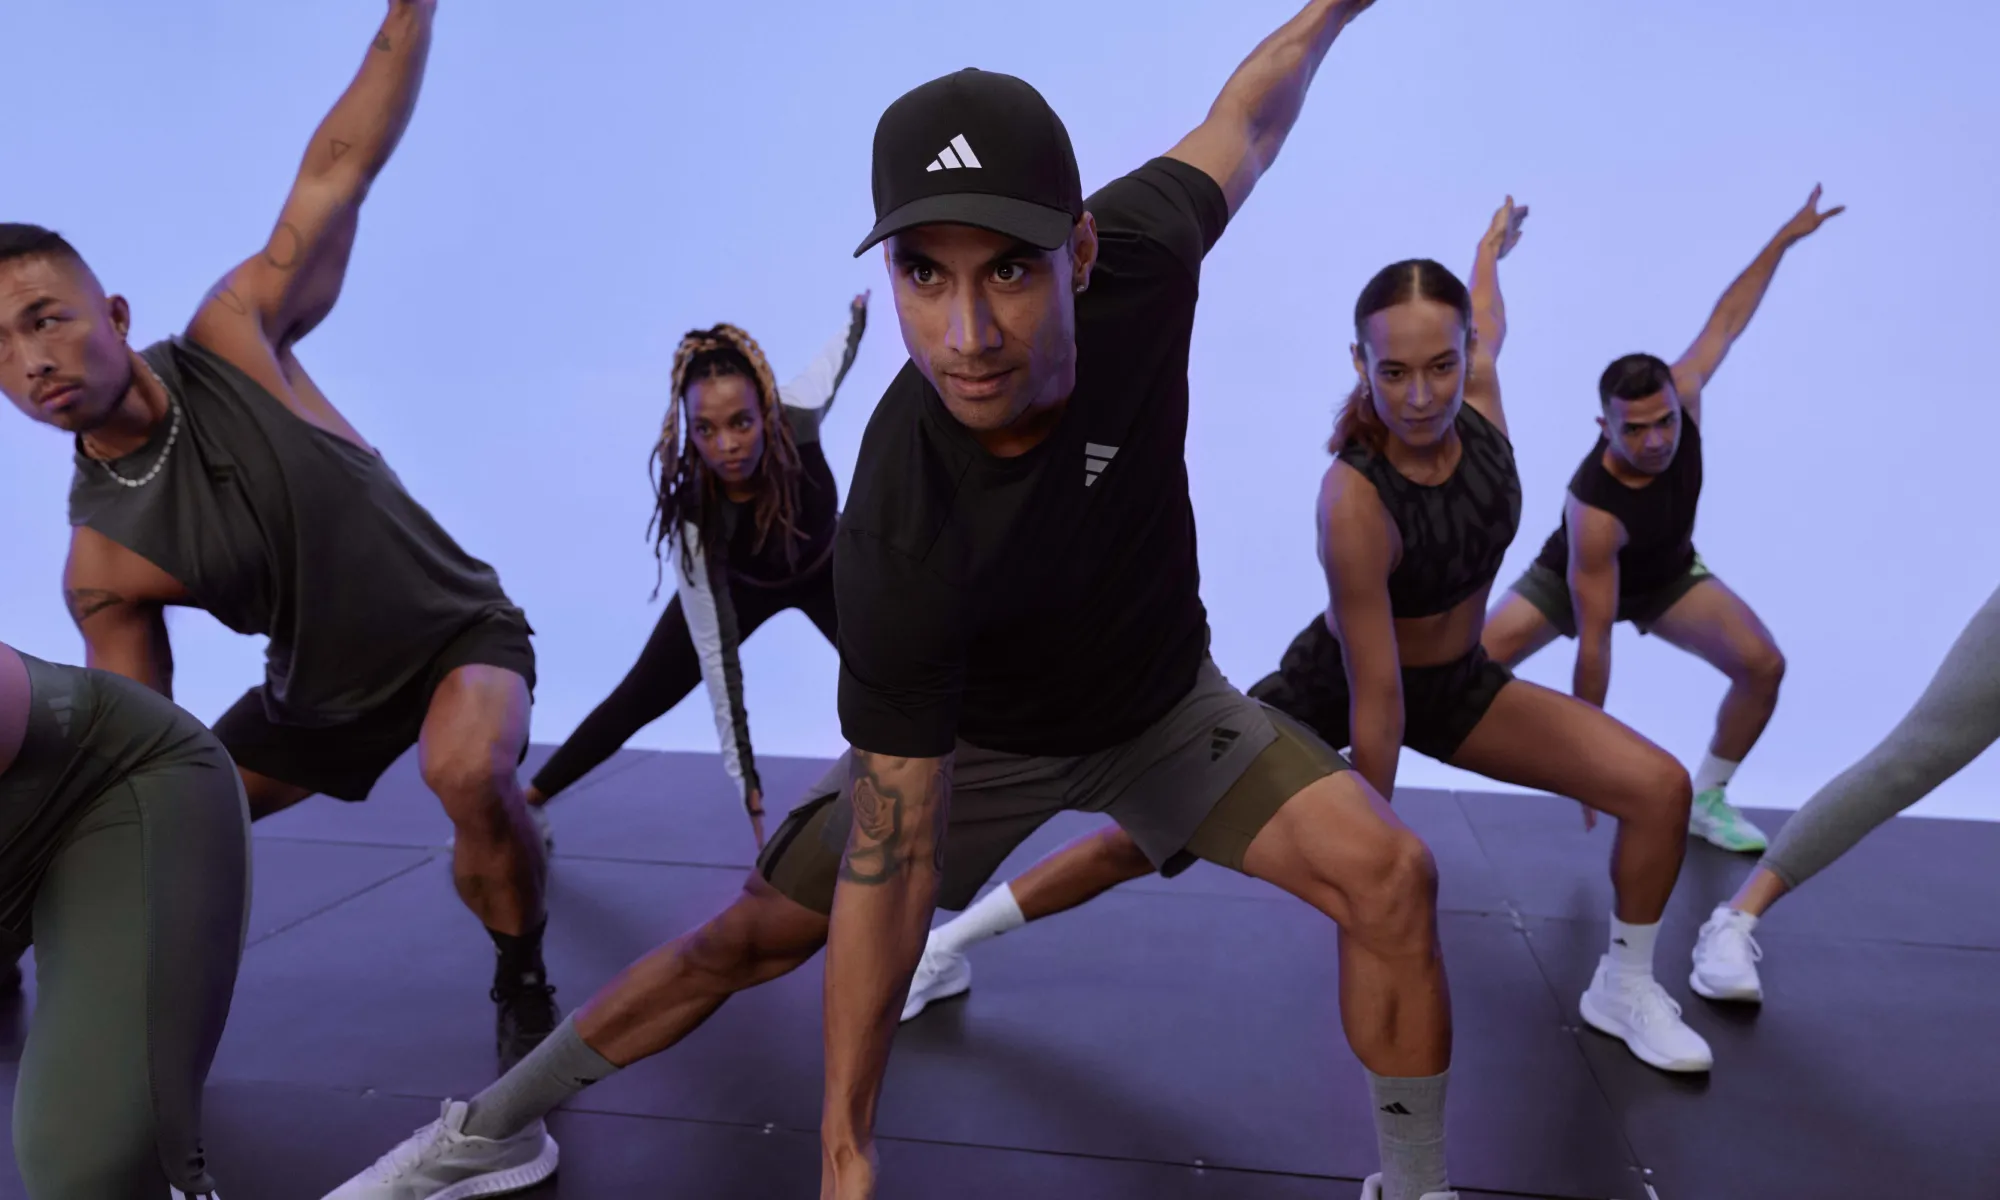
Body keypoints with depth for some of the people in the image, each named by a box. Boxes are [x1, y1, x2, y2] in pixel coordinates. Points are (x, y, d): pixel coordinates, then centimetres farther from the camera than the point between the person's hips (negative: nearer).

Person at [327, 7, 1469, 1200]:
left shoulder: (1136, 255, -31)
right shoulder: (903, 544, -40)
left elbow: (1242, 124, -5)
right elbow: (889, 860, -32)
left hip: (1164, 699, 4)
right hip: (972, 738, -3)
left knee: (1389, 873, -14)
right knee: (756, 933, 3)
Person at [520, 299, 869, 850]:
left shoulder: (800, 415, -39)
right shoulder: (694, 516, -39)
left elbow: (836, 356, -14)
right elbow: (714, 652, -32)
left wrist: (859, 311, 9)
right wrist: (746, 783, -32)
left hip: (825, 569, 2)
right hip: (738, 585, -1)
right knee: (639, 699, 4)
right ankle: (526, 803, 22)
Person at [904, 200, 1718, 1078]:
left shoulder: (1479, 397, -18)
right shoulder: (1354, 501, -36)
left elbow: (1490, 323, 10)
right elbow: (1376, 695, -30)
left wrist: (1490, 252, 32)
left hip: (1459, 682, 6)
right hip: (1331, 685, -5)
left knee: (1660, 787, -5)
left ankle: (1624, 989, 21)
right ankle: (948, 946, 11)